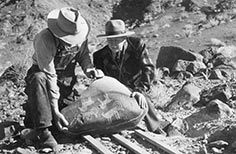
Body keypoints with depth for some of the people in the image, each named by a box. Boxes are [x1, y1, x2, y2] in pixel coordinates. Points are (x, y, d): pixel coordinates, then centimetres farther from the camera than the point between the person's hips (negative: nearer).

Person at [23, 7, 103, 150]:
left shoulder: (80, 34, -15)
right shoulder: (45, 39, -31)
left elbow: (84, 54, 5)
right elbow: (49, 76, -34)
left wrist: (89, 68, -18)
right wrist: (54, 110, -35)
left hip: (67, 78, 5)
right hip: (42, 72, -5)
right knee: (38, 79, -40)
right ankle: (42, 130, -38)